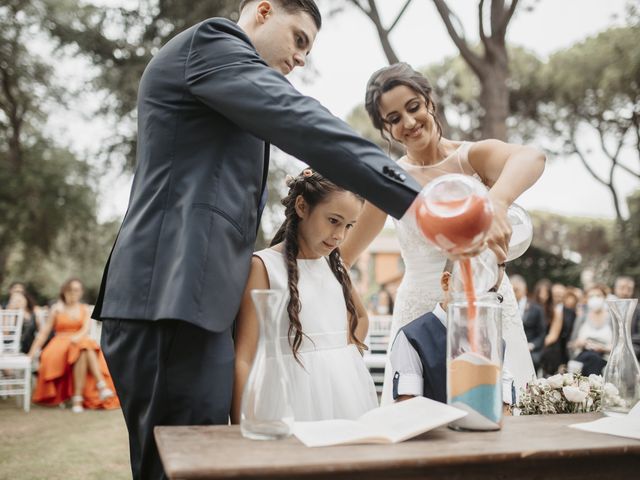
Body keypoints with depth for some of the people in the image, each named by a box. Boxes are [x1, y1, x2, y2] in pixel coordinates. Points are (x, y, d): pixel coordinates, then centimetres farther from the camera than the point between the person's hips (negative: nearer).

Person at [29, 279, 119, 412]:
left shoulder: (84, 309, 18)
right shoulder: (57, 309, 13)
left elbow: (86, 329, 0)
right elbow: (44, 332, 9)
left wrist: (78, 336, -23)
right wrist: (32, 353, 0)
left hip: (81, 341, 2)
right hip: (60, 345, -2)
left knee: (86, 347, -37)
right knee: (83, 349, -36)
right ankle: (101, 385, -44)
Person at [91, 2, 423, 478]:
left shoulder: (231, 113, 28)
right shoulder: (209, 40, -2)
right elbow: (305, 124, -16)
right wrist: (419, 201, -23)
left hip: (189, 300, 10)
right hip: (174, 300, -10)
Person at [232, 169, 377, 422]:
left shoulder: (333, 263, 12)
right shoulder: (264, 266, -7)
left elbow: (360, 317, 29)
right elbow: (243, 359, -12)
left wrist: (346, 354, 10)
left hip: (348, 392, 6)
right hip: (300, 401, -6)